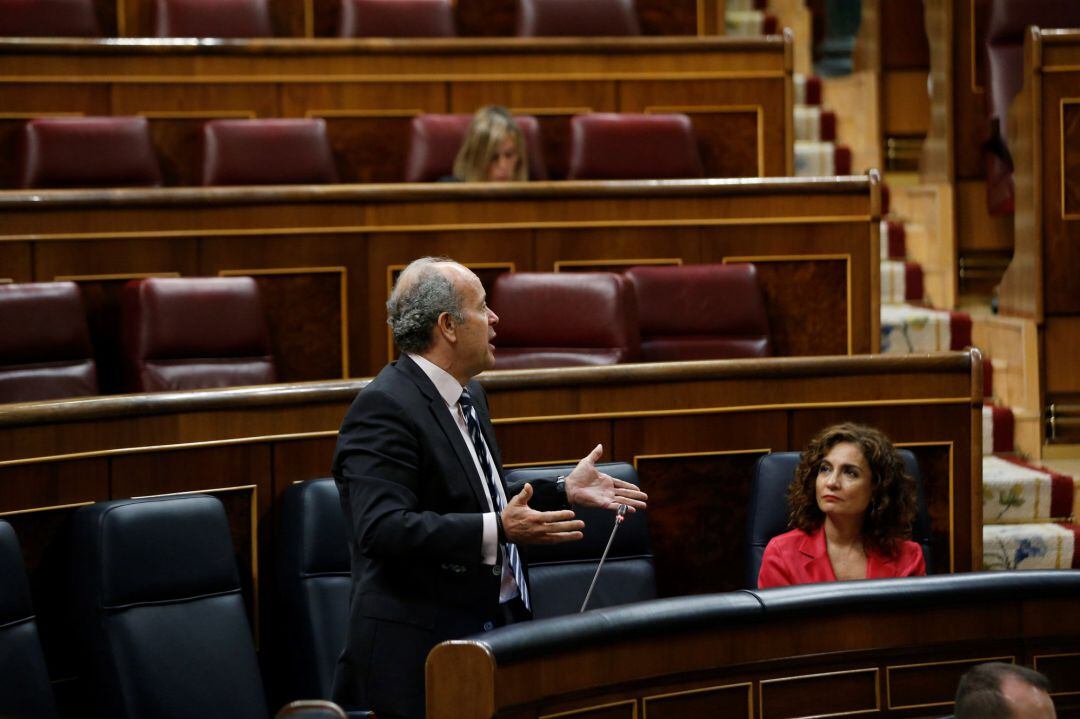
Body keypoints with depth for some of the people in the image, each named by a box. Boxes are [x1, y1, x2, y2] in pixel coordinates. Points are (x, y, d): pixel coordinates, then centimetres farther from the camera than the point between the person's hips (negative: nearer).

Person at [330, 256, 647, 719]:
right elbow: (384, 528, -27)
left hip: (497, 625, 9)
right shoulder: (384, 407, -16)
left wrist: (564, 491, 13)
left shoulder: (469, 396, 15)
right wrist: (497, 530, -32)